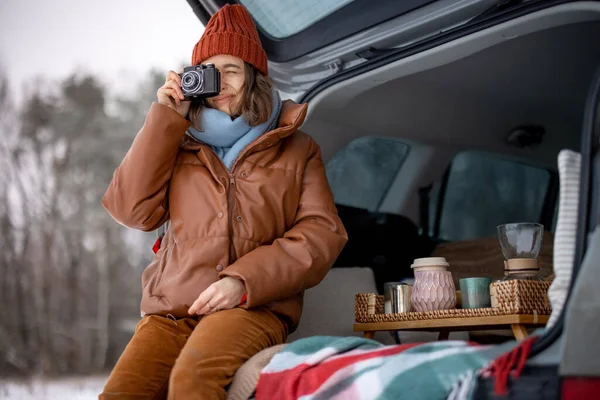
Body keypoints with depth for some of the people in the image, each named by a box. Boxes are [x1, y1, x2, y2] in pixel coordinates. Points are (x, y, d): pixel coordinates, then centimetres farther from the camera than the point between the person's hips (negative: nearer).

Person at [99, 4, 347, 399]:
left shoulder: (296, 148, 14)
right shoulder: (179, 145, 20)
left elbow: (323, 232, 3)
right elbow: (133, 210, 6)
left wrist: (245, 281, -11)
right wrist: (165, 119, 6)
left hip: (254, 306, -2)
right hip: (171, 309, 3)